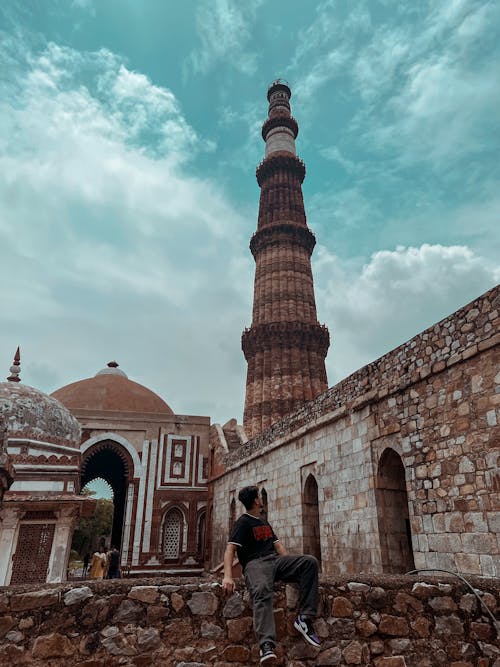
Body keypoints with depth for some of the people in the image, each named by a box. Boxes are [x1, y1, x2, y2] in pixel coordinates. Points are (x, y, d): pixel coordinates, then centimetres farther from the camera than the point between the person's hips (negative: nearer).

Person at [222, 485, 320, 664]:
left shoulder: (264, 522, 28)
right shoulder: (243, 522, 3)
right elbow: (230, 549, -9)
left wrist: (293, 566, 9)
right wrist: (228, 576, -25)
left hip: (275, 560, 7)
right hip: (255, 563, -7)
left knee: (310, 561, -15)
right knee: (262, 590, -39)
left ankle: (304, 619, -22)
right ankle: (266, 645, -52)